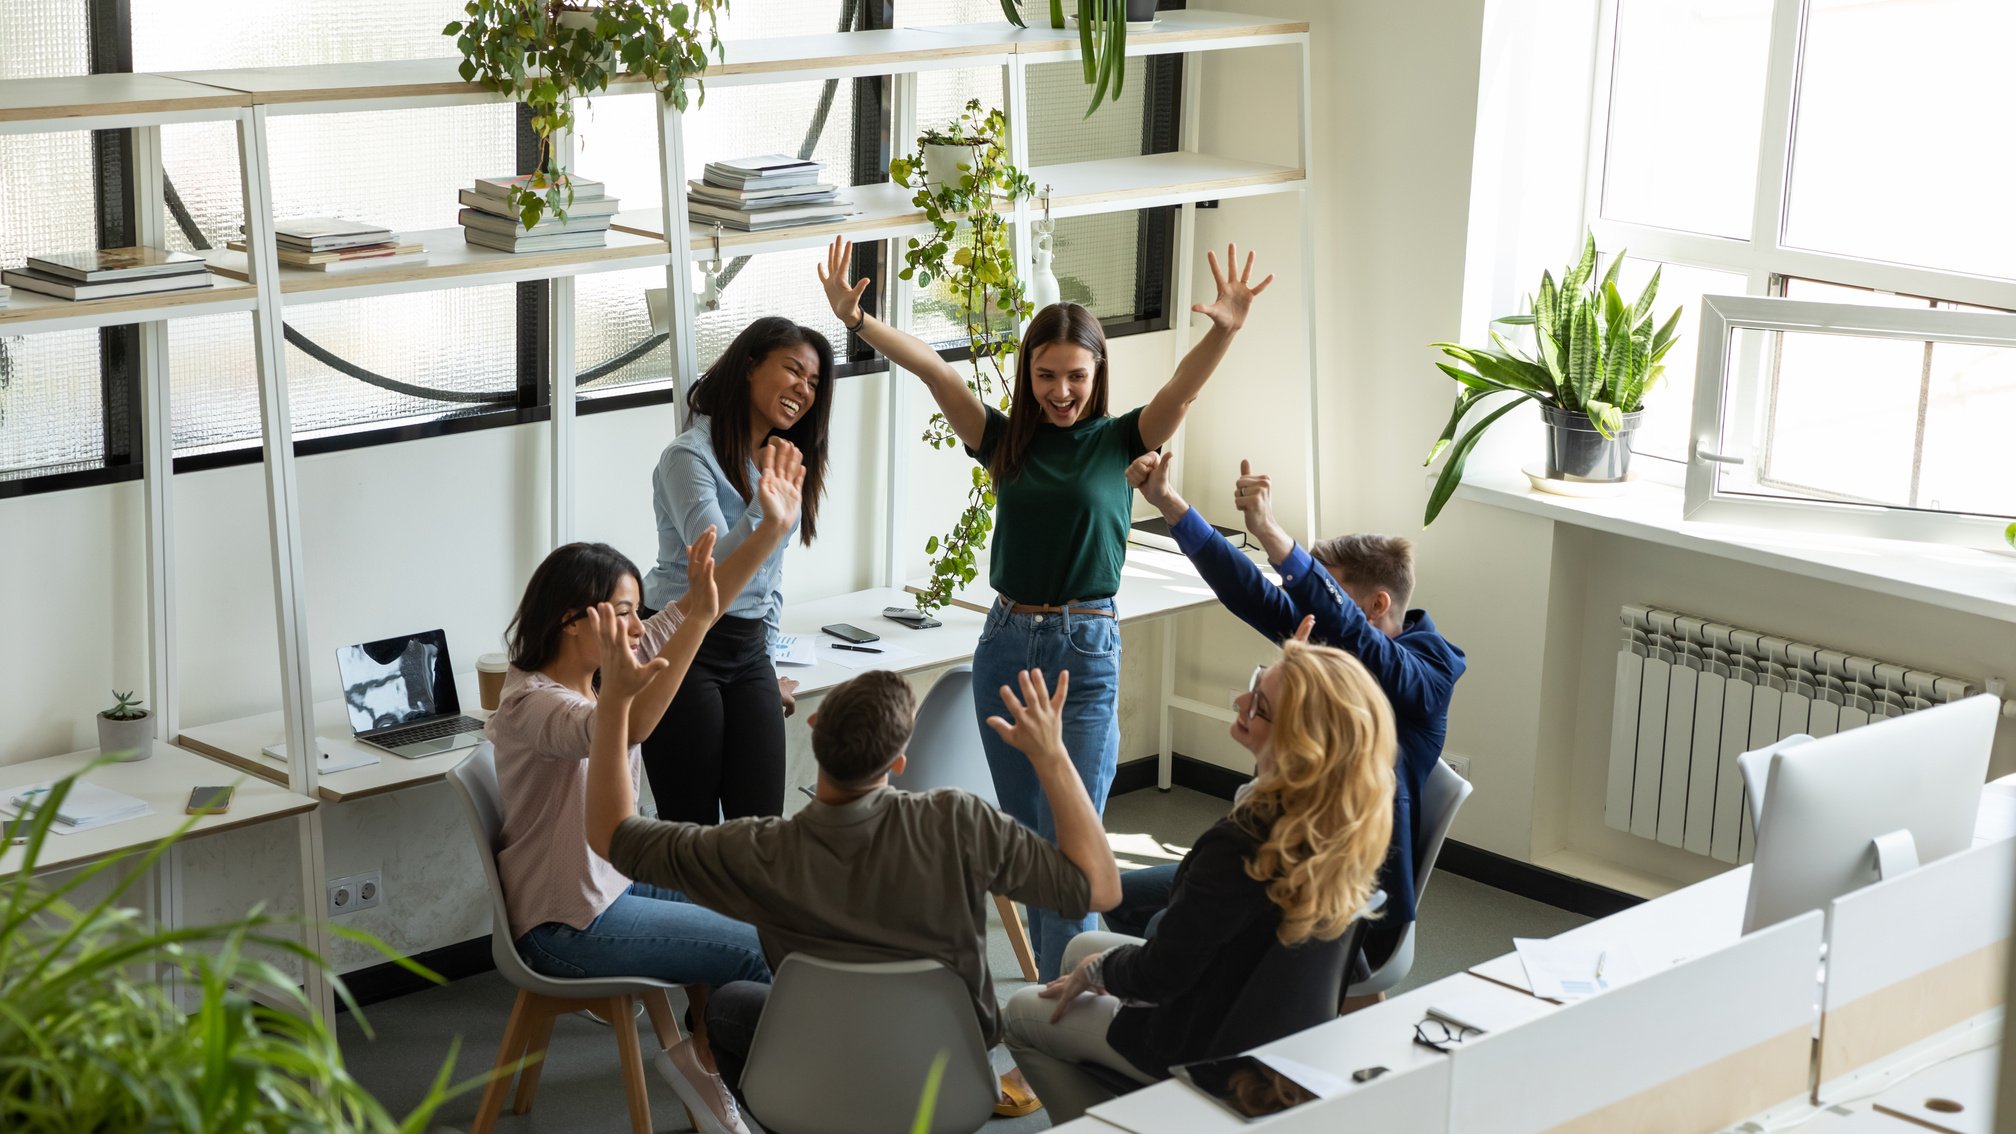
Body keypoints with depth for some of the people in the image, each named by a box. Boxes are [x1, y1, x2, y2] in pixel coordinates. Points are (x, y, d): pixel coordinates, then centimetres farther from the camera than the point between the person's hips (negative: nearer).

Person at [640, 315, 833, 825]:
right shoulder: (690, 456, -11)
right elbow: (718, 570, -20)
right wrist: (767, 507, -33)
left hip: (749, 650, 7)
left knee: (762, 821, -3)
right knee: (692, 827, -3)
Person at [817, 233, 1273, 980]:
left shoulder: (1119, 442, -2)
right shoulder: (1006, 441, 4)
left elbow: (1182, 388, -19)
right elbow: (931, 369, -6)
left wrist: (1225, 331, -38)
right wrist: (857, 320, -19)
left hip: (1085, 651, -4)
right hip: (1005, 644, 4)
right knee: (1025, 839, 13)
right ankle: (1046, 983, 26)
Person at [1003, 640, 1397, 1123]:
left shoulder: (1243, 848, -39)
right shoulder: (1344, 821, -17)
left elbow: (1157, 977, -24)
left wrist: (1092, 971, -8)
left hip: (1211, 1047, -8)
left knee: (1020, 1013, 15)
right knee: (1083, 947, 29)